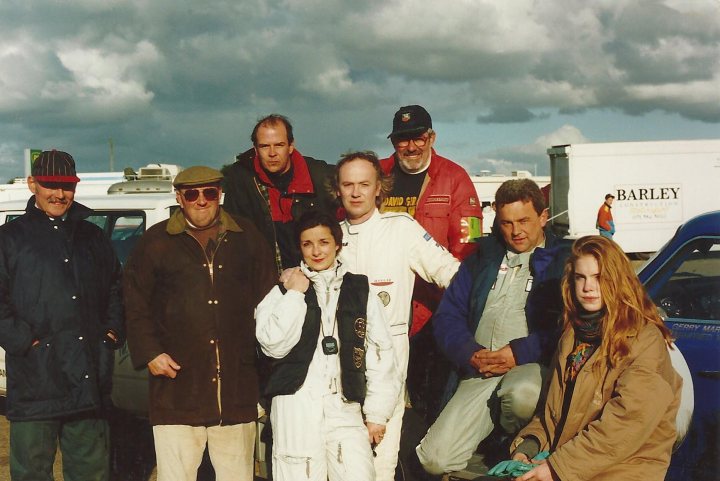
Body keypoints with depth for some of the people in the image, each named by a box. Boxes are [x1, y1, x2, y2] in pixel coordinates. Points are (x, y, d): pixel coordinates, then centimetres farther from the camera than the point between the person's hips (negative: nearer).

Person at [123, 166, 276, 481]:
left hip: (237, 390, 2)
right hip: (178, 389, -2)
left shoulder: (246, 238, 11)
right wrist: (149, 353, -4)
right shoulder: (157, 242, 6)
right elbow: (135, 305, 6)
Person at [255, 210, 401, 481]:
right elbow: (273, 344, -6)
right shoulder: (284, 290, 8)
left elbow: (380, 355, 8)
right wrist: (294, 294, -5)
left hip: (346, 407, 1)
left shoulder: (360, 291, 10)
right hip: (296, 405, -1)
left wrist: (377, 413, 5)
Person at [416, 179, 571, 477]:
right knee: (434, 458, -16)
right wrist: (470, 354, -6)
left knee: (522, 394, -40)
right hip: (478, 375, 3)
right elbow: (447, 316, 13)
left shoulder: (563, 260, 7)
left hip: (532, 367, -3)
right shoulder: (482, 258, 20)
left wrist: (520, 352, -17)